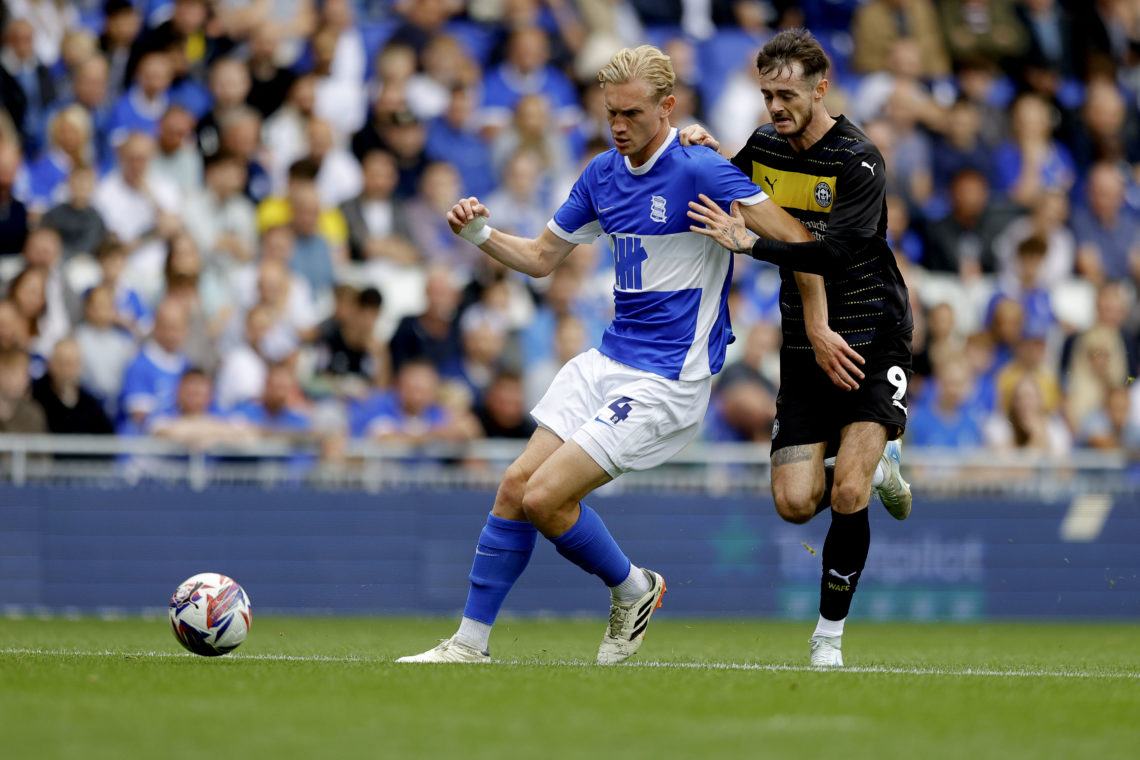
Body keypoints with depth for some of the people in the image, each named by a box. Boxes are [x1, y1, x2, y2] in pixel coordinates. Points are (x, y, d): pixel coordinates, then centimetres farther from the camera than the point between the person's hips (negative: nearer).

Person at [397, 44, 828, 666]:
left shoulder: (699, 170, -16)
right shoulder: (603, 173, 8)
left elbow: (794, 241, -18)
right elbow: (541, 258, 19)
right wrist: (480, 233, 2)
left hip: (667, 378, -8)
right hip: (608, 359, 8)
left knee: (546, 497, -14)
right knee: (515, 487, 0)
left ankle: (631, 591, 12)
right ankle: (469, 644, 8)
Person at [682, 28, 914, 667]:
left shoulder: (859, 160, -15)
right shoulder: (764, 146, 4)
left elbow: (837, 253, -27)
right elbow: (725, 202, 22)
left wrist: (751, 243, -35)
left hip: (871, 335, -5)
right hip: (806, 344, 5)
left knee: (847, 498, -17)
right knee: (795, 504, -5)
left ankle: (830, 634, 0)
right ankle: (876, 468, 28)